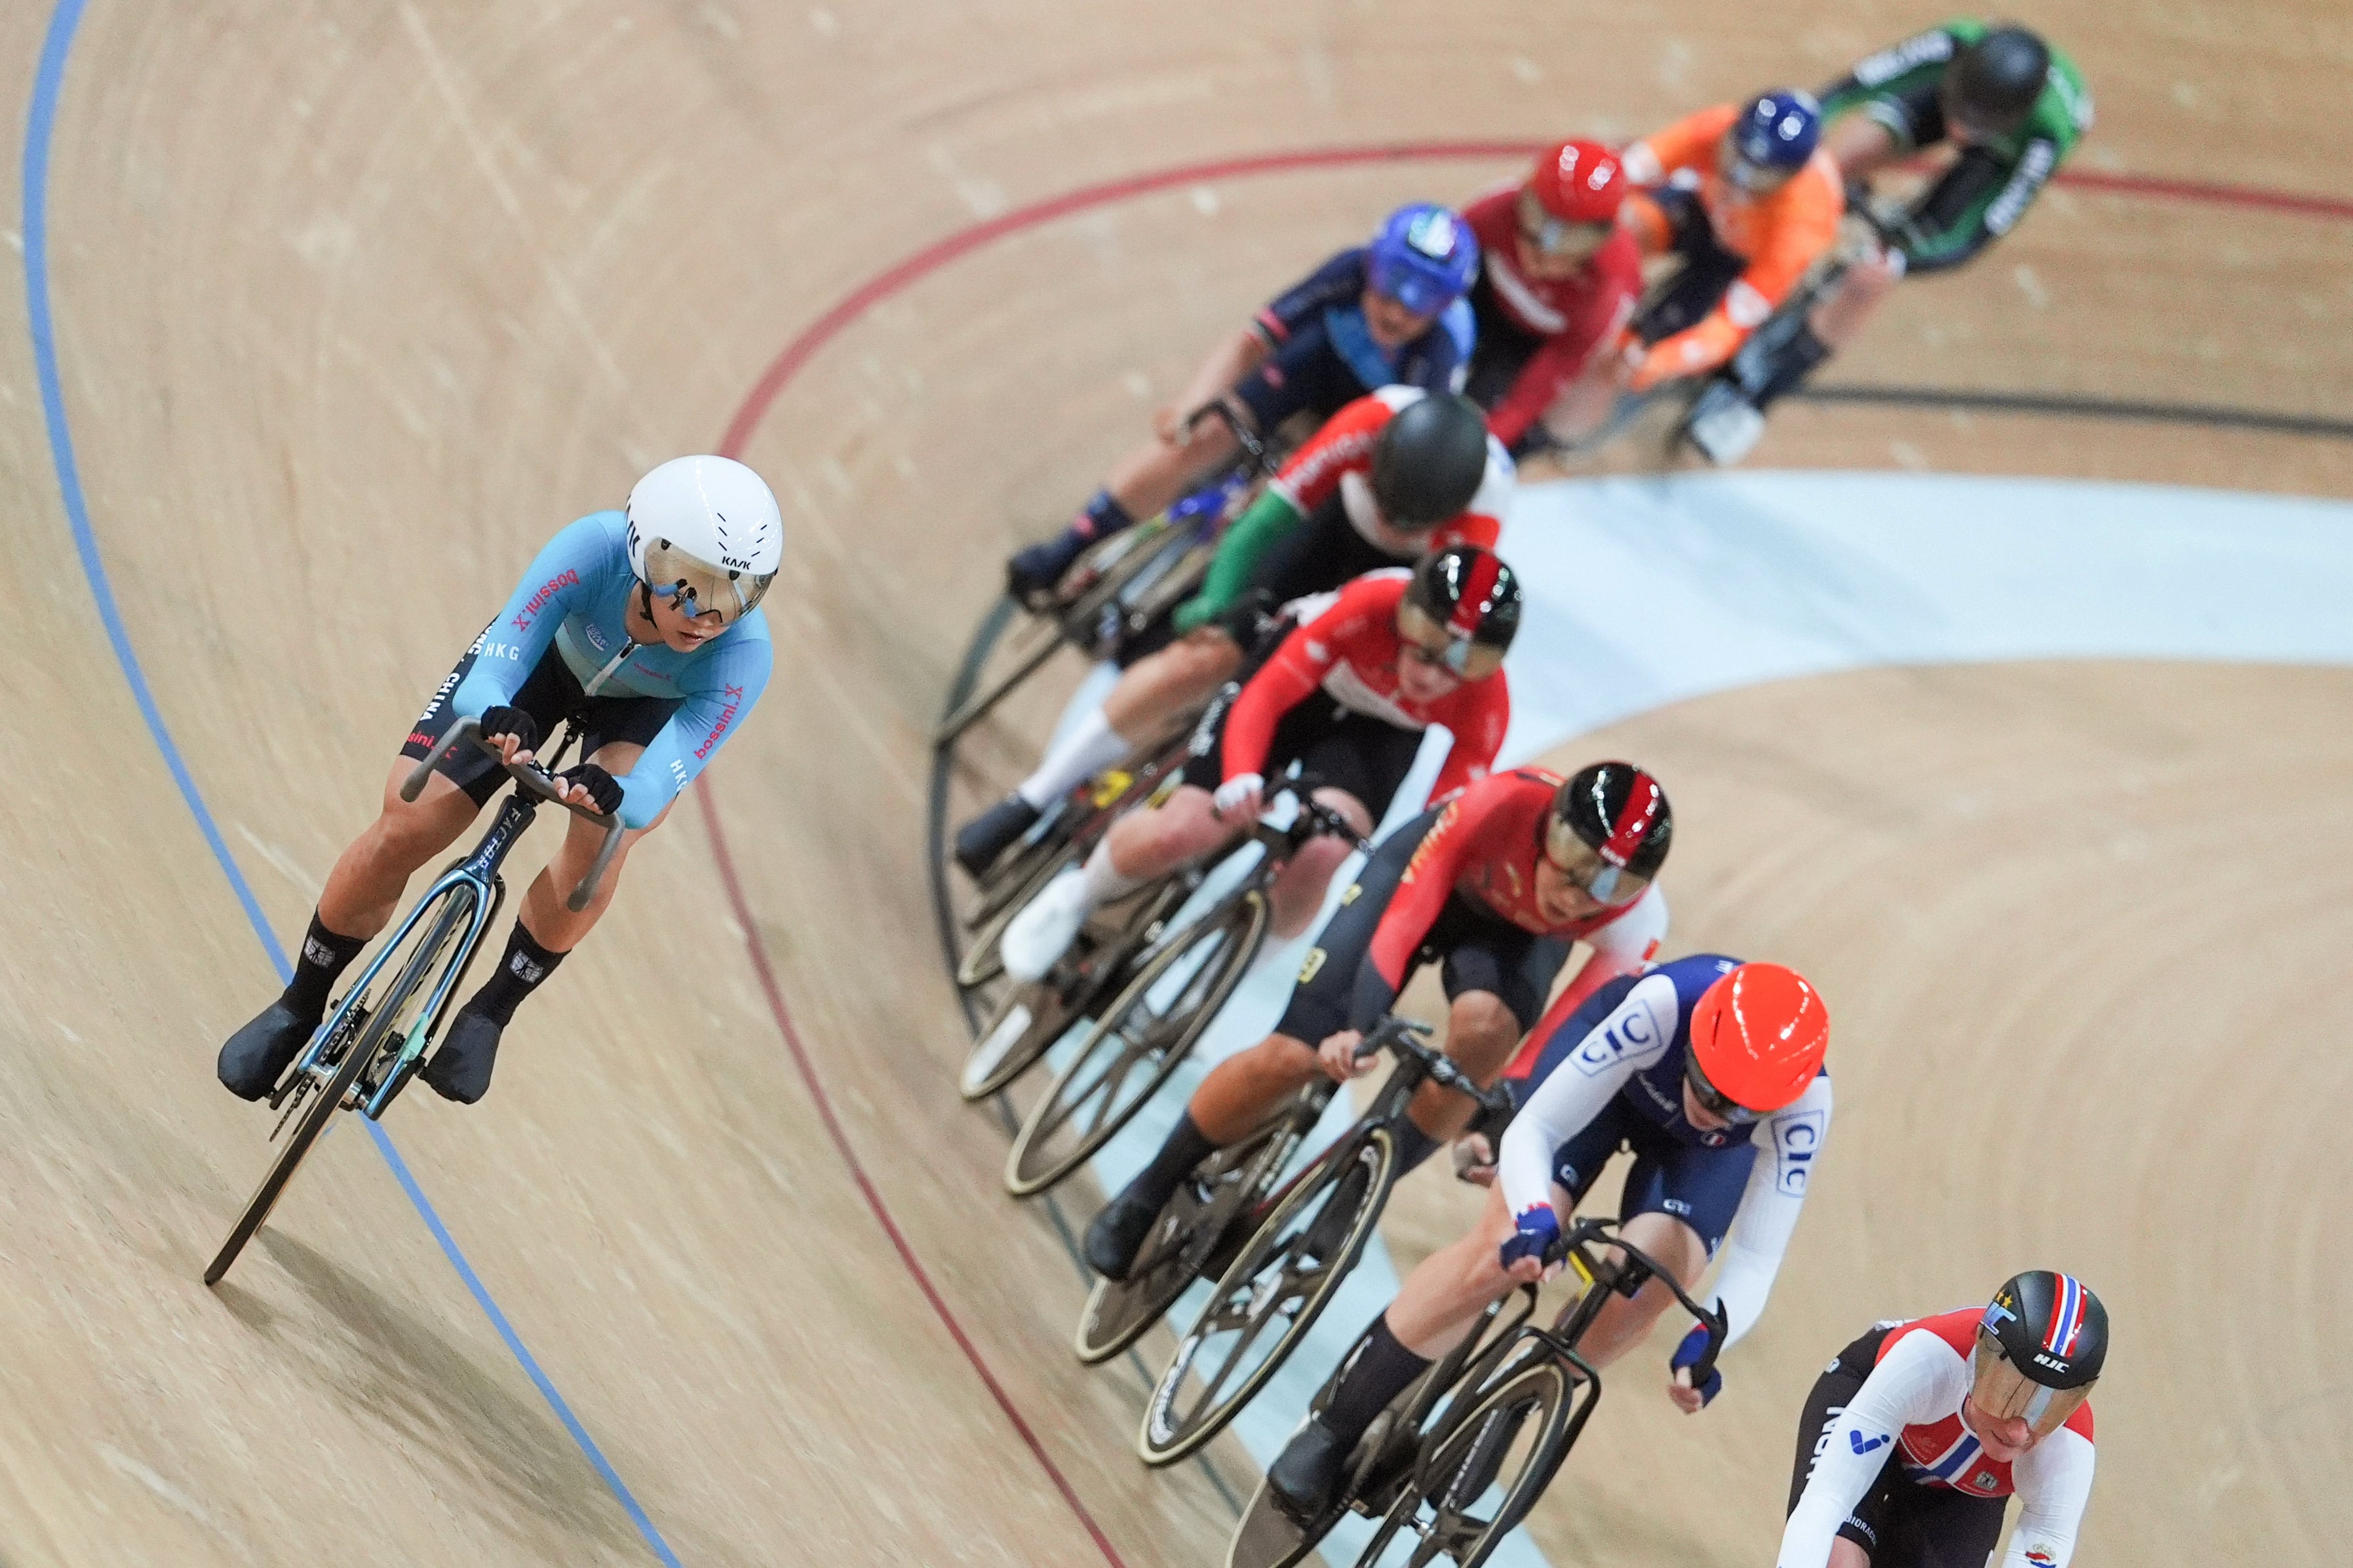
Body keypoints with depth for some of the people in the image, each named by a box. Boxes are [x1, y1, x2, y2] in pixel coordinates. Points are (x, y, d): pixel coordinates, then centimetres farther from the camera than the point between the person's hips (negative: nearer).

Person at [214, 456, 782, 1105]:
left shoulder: (742, 657, -39)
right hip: (547, 655, 1)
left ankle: (490, 1013, -9)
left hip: (646, 709, 0)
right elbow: (487, 684, -41)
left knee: (601, 838, -31)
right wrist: (499, 718, -63)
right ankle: (300, 1008, 17)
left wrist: (611, 794, -64)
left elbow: (649, 796, -42)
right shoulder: (595, 549, -40)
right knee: (403, 831, -8)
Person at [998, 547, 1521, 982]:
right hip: (1304, 689, -1)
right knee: (1181, 831, -16)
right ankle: (1076, 900, 17)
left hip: (1380, 733, 1)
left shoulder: (1486, 702, -32)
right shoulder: (1369, 607, -39)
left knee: (1321, 853, -29)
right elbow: (1266, 695, -37)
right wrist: (1241, 778, -55)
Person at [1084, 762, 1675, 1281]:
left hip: (1523, 931, 1)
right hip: (1429, 872, -1)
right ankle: (1150, 1191, 11)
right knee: (1291, 1058, -13)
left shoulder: (1636, 922, -33)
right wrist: (1361, 1027, -50)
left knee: (1484, 1025, -33)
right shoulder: (1501, 804, -41)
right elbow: (1404, 919, -38)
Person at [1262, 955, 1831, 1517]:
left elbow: (1755, 1262, -34)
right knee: (1501, 1253, -18)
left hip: (1709, 1154, 1)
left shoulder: (1802, 1107, -38)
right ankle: (1331, 1434, -4)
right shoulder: (1661, 1007, -42)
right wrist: (1534, 1218, -57)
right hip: (1617, 1065, -1)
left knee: (1634, 1300, -21)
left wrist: (1708, 1340, -53)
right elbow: (1532, 1131, -38)